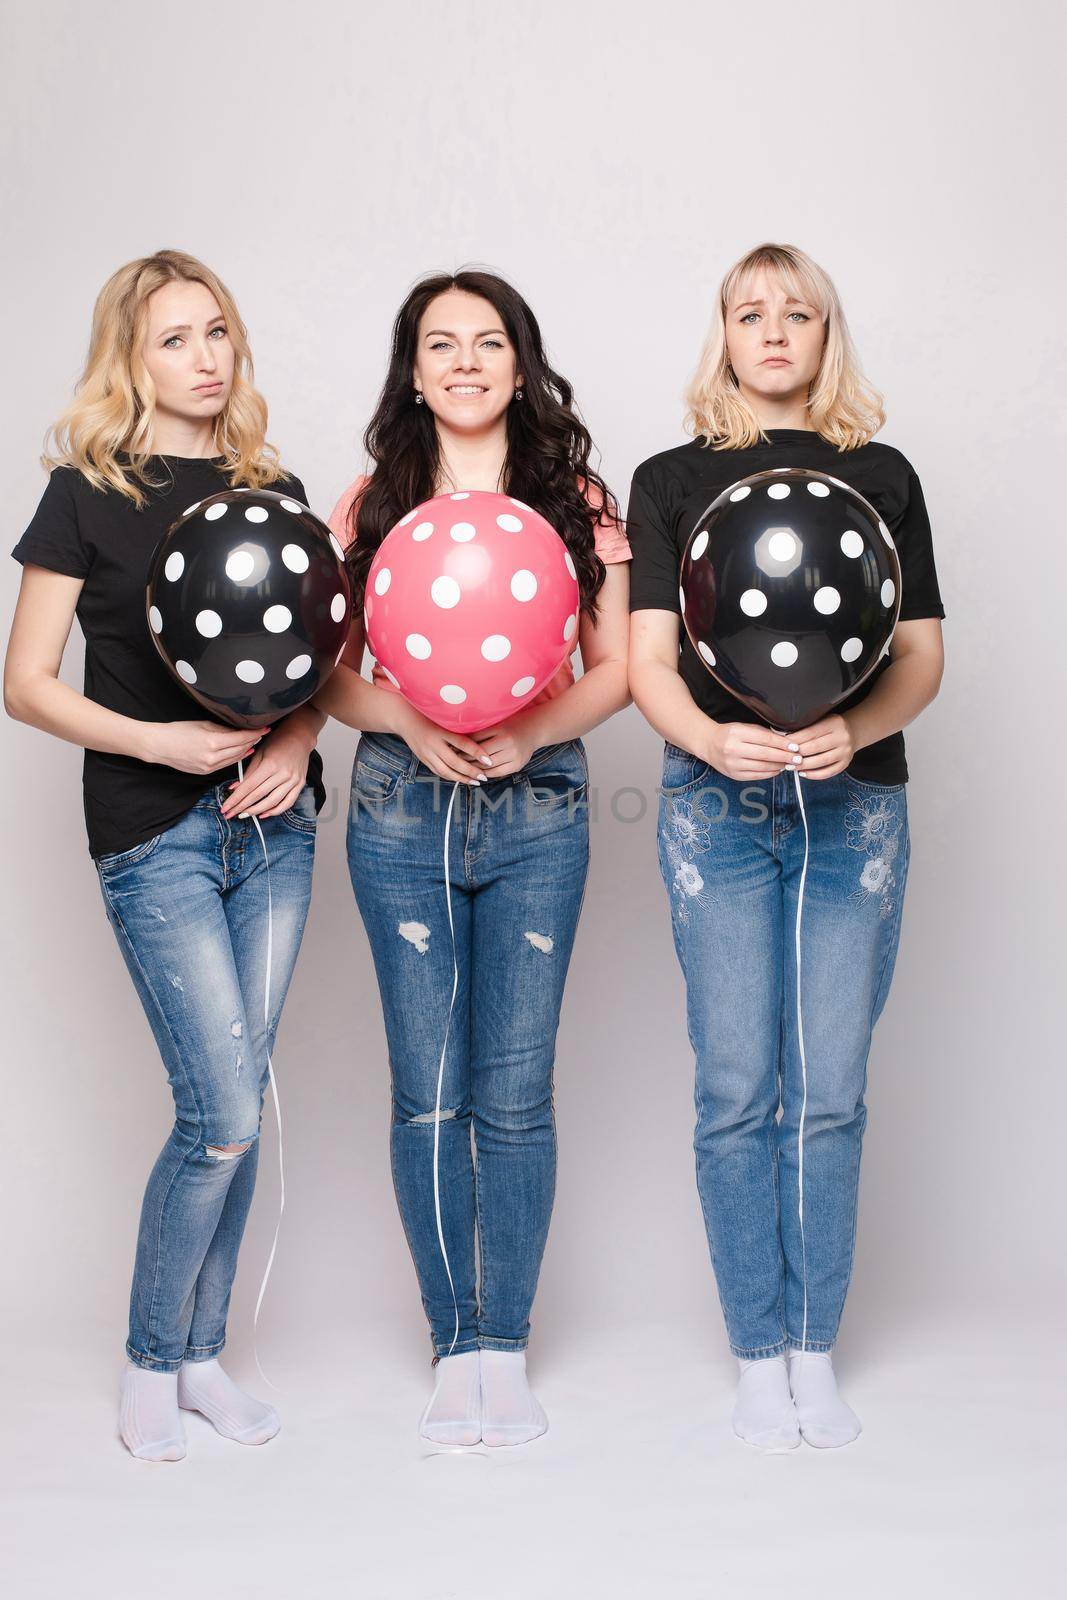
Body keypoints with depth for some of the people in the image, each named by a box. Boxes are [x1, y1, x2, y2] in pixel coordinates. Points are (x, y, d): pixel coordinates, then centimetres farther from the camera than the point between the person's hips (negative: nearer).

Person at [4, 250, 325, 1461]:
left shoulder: (273, 488, 11)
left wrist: (299, 738, -4)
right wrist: (159, 741, -15)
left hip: (272, 824, 5)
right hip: (155, 831, -4)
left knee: (235, 1102, 9)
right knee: (223, 1113, -8)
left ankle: (202, 1353, 25)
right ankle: (150, 1362, 15)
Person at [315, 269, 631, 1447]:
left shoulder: (575, 500, 6)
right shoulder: (372, 505, 7)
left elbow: (612, 671, 5)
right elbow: (333, 675, 6)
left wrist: (528, 730, -13)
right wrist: (411, 724, -13)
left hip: (536, 810, 0)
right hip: (400, 807, 1)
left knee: (515, 1092, 1)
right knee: (428, 1093, 3)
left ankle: (507, 1349, 16)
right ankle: (454, 1348, 17)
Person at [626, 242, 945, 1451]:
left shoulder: (882, 476, 12)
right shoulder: (672, 479, 10)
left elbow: (921, 655, 6)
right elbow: (647, 660, 2)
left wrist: (851, 729, -14)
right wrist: (711, 738, -19)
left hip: (855, 802, 1)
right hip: (718, 806, -1)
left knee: (829, 1091, 2)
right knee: (737, 1090, -1)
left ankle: (816, 1354, 15)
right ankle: (760, 1359, 12)